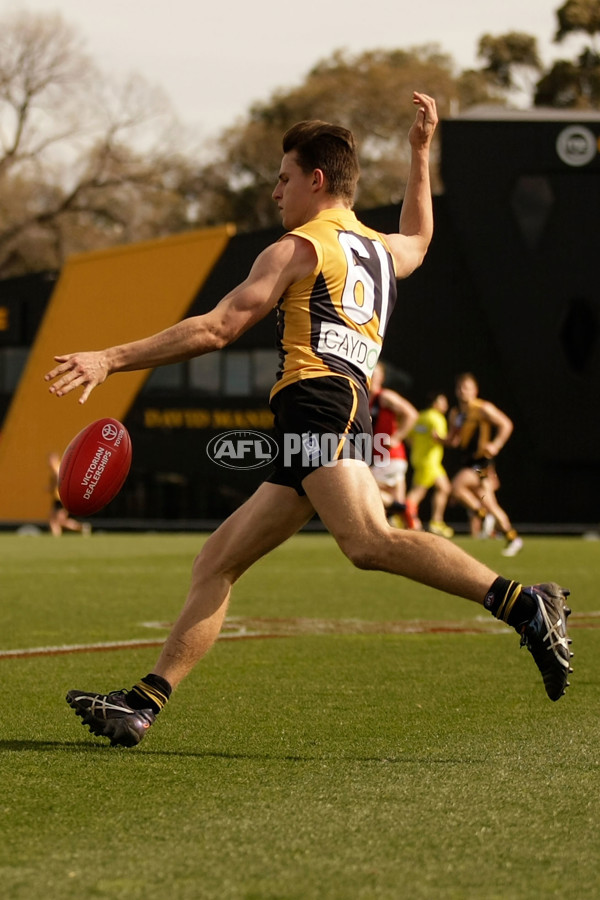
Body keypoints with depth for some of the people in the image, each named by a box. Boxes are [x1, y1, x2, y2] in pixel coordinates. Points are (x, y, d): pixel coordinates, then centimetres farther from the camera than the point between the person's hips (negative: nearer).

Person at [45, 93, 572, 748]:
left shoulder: (299, 248, 5)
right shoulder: (382, 251, 29)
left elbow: (217, 329, -1)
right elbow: (417, 237, 56)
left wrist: (111, 360, 3)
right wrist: (421, 152, 56)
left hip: (318, 400, -10)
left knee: (369, 542, -31)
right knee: (215, 564, 7)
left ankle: (524, 604, -40)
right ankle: (141, 705, 2)